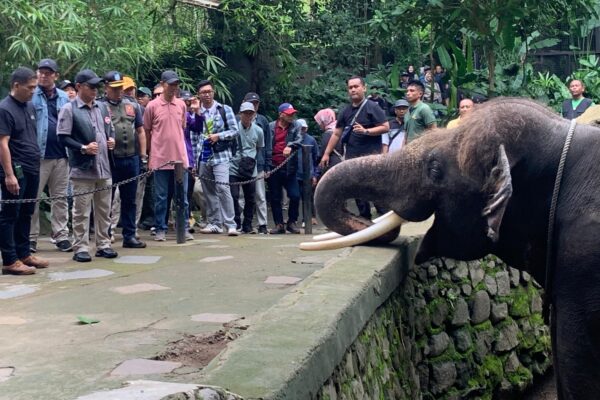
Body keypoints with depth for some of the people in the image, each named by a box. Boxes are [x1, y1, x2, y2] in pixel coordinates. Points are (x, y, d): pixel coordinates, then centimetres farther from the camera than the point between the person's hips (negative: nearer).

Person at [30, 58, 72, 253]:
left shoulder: (64, 97, 10)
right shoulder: (30, 96, -1)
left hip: (61, 155, 4)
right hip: (38, 155, -4)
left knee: (60, 198, 9)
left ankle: (61, 235, 16)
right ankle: (30, 237, 9)